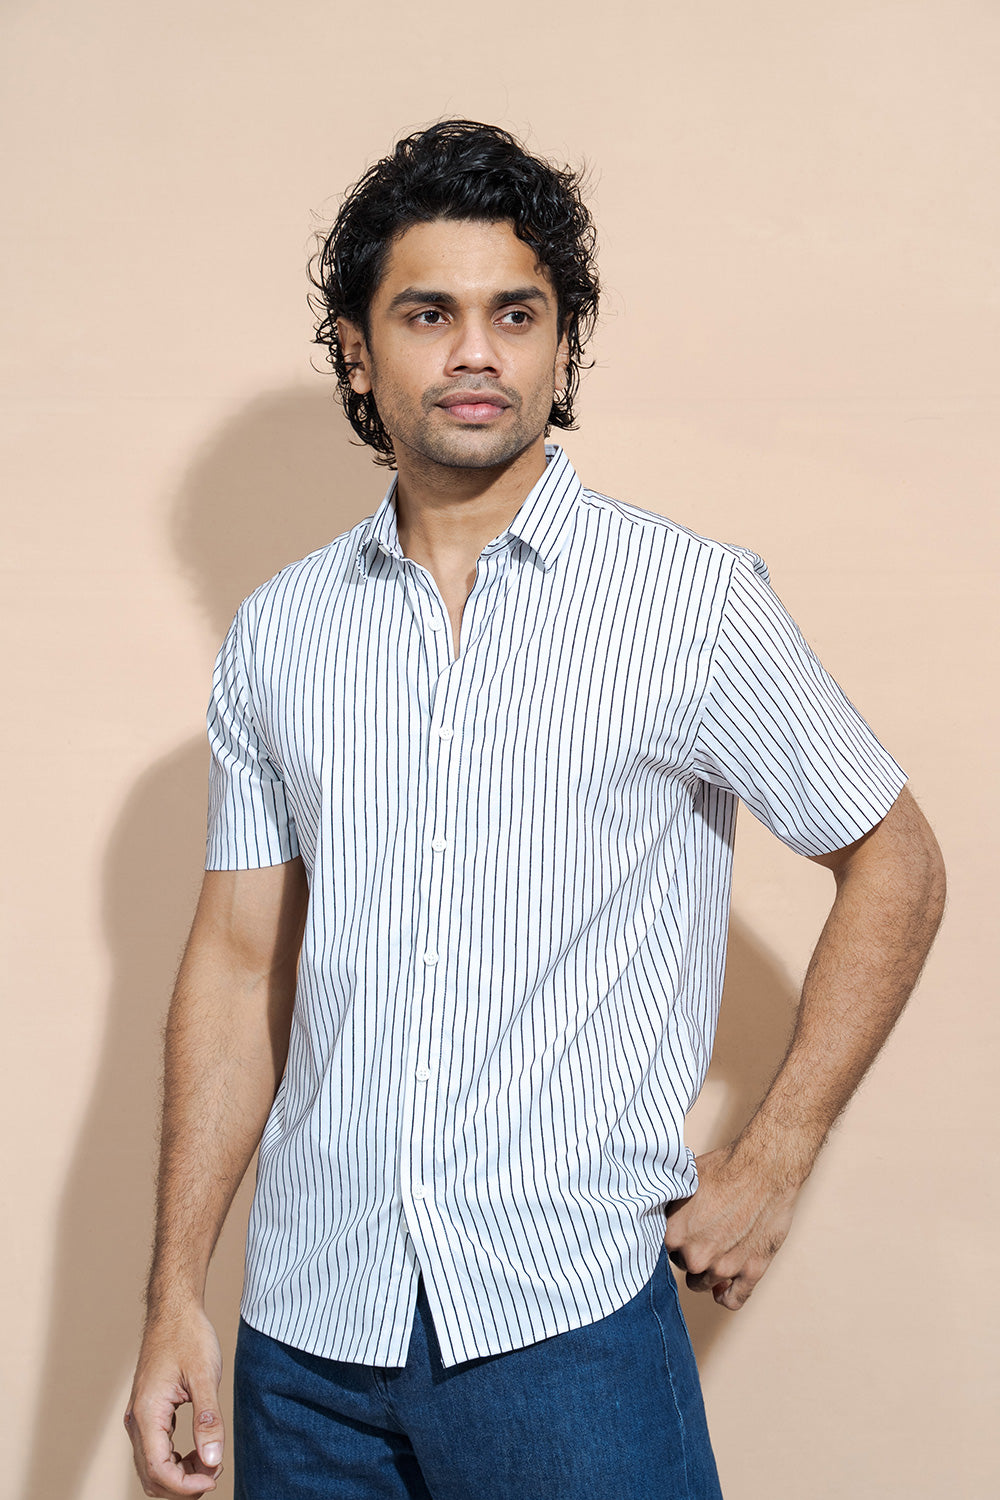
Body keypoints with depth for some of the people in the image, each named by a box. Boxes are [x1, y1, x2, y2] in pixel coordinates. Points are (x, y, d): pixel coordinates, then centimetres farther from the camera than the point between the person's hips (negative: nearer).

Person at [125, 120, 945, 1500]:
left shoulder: (692, 601, -5)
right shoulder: (276, 635, 5)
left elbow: (894, 865, 2)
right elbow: (240, 961, 7)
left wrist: (771, 1166, -3)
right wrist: (176, 1299, 4)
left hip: (567, 1327, -3)